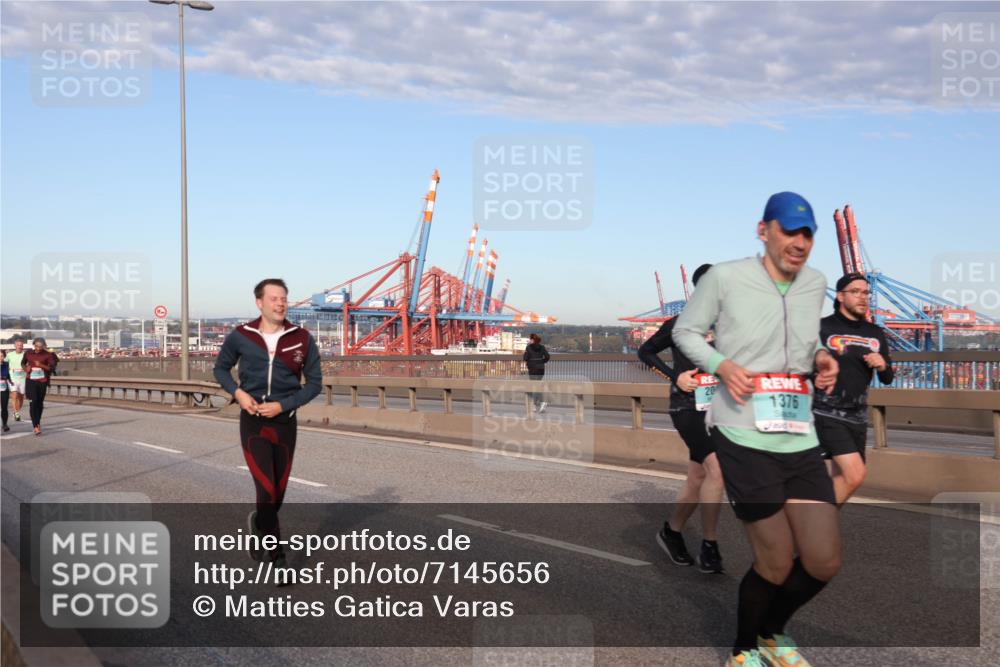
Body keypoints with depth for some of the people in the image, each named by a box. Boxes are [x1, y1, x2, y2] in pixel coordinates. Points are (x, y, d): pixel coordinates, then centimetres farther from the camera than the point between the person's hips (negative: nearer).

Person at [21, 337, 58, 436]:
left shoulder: (48, 355, -4)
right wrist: (25, 368, -4)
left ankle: (38, 422, 32)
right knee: (33, 402, -12)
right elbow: (23, 363, 18)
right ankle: (35, 426, -16)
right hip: (31, 380, 0)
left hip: (42, 381, 0)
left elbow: (52, 367, -8)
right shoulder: (28, 353, 1)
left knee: (40, 402, 10)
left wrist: (42, 365, -25)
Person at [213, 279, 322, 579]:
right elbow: (220, 368, 12)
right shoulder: (240, 337, -5)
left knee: (277, 494, 12)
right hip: (252, 422, -2)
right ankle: (278, 557, 2)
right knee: (267, 491, -12)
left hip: (284, 422, 2)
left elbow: (315, 383, 1)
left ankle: (259, 526, 43)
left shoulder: (302, 339, -6)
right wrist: (238, 393, -7)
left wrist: (282, 405, -11)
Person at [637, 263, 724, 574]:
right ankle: (709, 546, -12)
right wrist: (674, 376, -7)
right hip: (687, 408, -5)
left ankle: (671, 531, 34)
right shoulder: (679, 325, -4)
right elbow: (645, 351, 6)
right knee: (717, 468, -22)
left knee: (698, 479, 12)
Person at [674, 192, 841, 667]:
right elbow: (685, 330, 4)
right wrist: (721, 365, -14)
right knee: (776, 562, -1)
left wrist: (821, 357, 4)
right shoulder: (725, 277, -6)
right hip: (743, 437, -6)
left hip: (800, 439, 6)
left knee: (824, 561, 3)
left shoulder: (816, 283, 10)